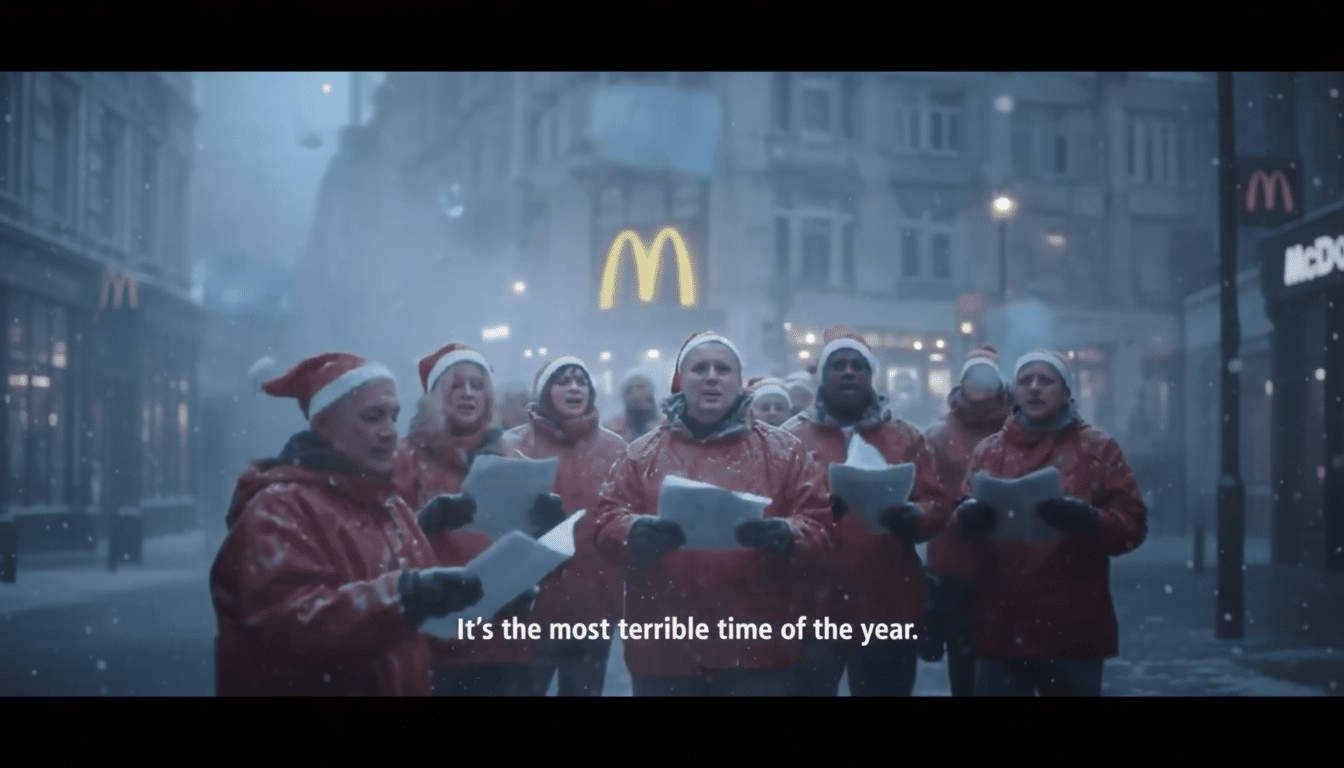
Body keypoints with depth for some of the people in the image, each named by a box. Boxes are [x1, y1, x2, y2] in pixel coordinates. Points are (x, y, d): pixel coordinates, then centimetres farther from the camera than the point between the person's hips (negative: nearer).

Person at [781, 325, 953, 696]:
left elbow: (937, 505, 3)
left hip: (889, 608, 2)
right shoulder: (792, 436, 5)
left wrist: (911, 518, -19)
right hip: (812, 607, -2)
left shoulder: (906, 437, 11)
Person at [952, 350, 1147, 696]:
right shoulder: (988, 450, 13)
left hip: (1074, 629, -2)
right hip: (1001, 626, 2)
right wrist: (969, 518, -14)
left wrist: (1086, 520, -22)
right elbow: (961, 519, 10)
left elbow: (1132, 524, -2)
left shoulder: (1099, 448, 5)